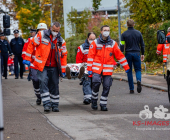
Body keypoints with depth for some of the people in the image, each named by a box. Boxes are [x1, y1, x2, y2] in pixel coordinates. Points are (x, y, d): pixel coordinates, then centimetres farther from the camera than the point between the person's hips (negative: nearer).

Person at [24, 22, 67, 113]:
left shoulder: (61, 41, 7)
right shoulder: (41, 35, -3)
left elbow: (63, 55, 12)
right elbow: (32, 44, 0)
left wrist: (63, 70, 9)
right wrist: (27, 59, -3)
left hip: (54, 67, 3)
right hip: (42, 66, -3)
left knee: (54, 85, 7)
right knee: (43, 83, -15)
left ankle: (55, 105, 18)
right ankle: (47, 104, -14)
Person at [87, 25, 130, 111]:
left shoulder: (113, 43, 8)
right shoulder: (95, 43, 4)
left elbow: (120, 55, 10)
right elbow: (90, 56, 3)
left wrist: (126, 67, 9)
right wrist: (89, 69, -3)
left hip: (108, 69, 2)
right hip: (97, 68, -2)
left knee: (106, 86, -1)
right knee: (96, 82, -18)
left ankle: (103, 104, 10)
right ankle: (94, 100, 4)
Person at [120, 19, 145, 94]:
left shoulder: (124, 34, -2)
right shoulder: (138, 33, 3)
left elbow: (122, 46, -6)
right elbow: (142, 45, 7)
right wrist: (142, 54, 17)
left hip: (128, 54, -1)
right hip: (136, 53, 1)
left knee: (129, 71, 7)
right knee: (138, 69, 11)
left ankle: (131, 89, 6)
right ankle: (138, 80, -21)